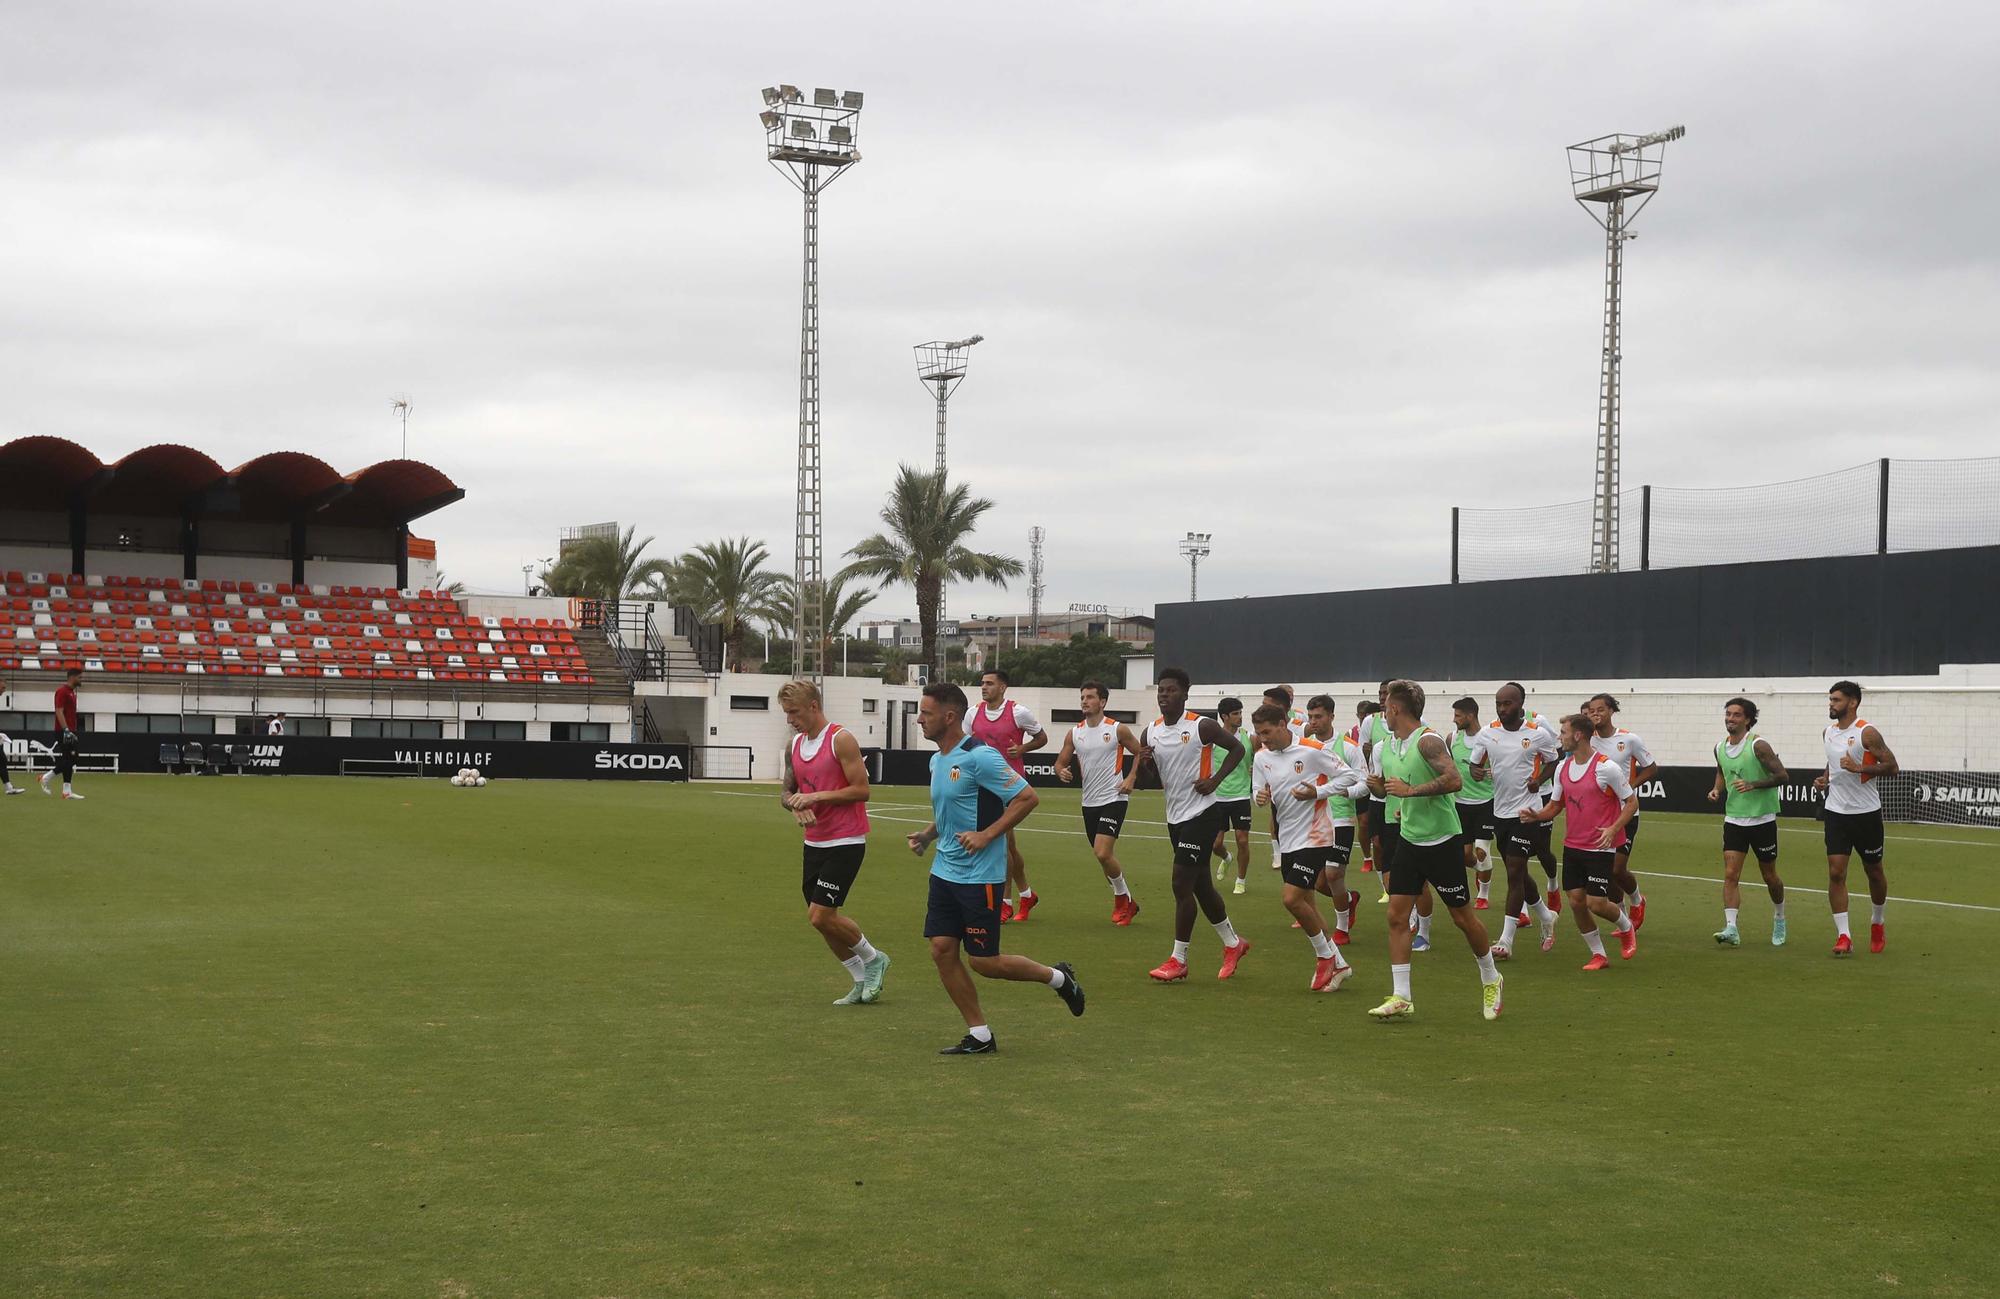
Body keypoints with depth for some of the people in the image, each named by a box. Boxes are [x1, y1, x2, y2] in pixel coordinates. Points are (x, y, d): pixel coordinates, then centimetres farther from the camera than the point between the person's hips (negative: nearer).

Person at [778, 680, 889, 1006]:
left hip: (846, 842, -8)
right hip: (814, 842, 8)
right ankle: (862, 982, 21)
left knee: (820, 915, -12)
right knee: (821, 918, 8)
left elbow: (861, 789, -16)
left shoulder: (841, 740, -13)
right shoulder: (794, 746, 10)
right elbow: (787, 791, 17)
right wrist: (794, 804, -6)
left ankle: (873, 959, 11)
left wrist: (816, 796, -20)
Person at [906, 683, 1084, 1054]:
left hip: (980, 876, -8)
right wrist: (927, 835, 7)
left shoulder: (979, 756, -17)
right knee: (942, 950, 1)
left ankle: (1058, 977, 20)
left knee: (982, 961, -4)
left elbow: (1026, 797, -18)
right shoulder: (937, 760, 10)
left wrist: (985, 835, -21)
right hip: (945, 871, 8)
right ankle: (979, 1036, 12)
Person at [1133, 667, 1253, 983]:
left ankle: (1178, 960, -2)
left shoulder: (1202, 726, -12)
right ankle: (1233, 943, 32)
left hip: (1200, 814, -7)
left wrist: (1215, 779, -13)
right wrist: (1144, 764, -8)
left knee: (1181, 884, -9)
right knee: (1201, 885, 15)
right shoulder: (1151, 732, 5)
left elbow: (1237, 748, -3)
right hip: (1175, 815, 7)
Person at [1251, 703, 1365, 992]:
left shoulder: (1313, 751, -13)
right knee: (1305, 904, 9)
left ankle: (1325, 956, 5)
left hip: (1314, 836, -7)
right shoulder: (1261, 757, 4)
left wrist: (1317, 791, -19)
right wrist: (1261, 798, -12)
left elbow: (1350, 776, -8)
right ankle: (1338, 965, 21)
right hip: (1288, 839, 7)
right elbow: (1260, 792, 12)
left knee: (1292, 899, -16)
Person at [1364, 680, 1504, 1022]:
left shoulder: (1428, 741, -18)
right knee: (1397, 916, -2)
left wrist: (1410, 791, -27)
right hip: (1408, 839, 7)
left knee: (1462, 915, 5)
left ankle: (1491, 980, 26)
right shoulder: (1388, 745, 9)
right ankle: (1400, 998, -1)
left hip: (1440, 841, -7)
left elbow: (1454, 780, -30)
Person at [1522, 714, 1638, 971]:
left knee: (1596, 903, -8)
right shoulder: (1562, 767, 6)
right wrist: (1536, 815, -6)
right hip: (1572, 845, 6)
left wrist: (1613, 829, -21)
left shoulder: (1606, 767, -14)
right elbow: (1556, 805, 14)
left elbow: (1632, 802, -7)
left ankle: (1627, 928, 24)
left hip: (1600, 848, -6)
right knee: (1576, 902, 2)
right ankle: (1599, 955, 16)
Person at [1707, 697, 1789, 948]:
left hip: (1762, 820, -4)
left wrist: (1752, 785, -26)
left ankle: (1779, 920, 34)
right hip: (1733, 820, 4)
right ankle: (1731, 929, -15)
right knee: (1730, 874, -10)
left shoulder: (1758, 745, -14)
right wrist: (1717, 789, 4)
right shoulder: (1719, 747, 4)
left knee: (1769, 876, 10)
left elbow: (1782, 776, -15)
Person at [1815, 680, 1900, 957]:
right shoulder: (1829, 732, 8)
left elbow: (1892, 766, -15)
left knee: (1873, 871, 11)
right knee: (1836, 872, -7)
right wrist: (1824, 778, 6)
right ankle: (1843, 936, -6)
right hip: (1836, 812, 5)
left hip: (1866, 812, -4)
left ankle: (1878, 921, 35)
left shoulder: (1867, 733, -12)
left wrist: (1860, 768, -26)